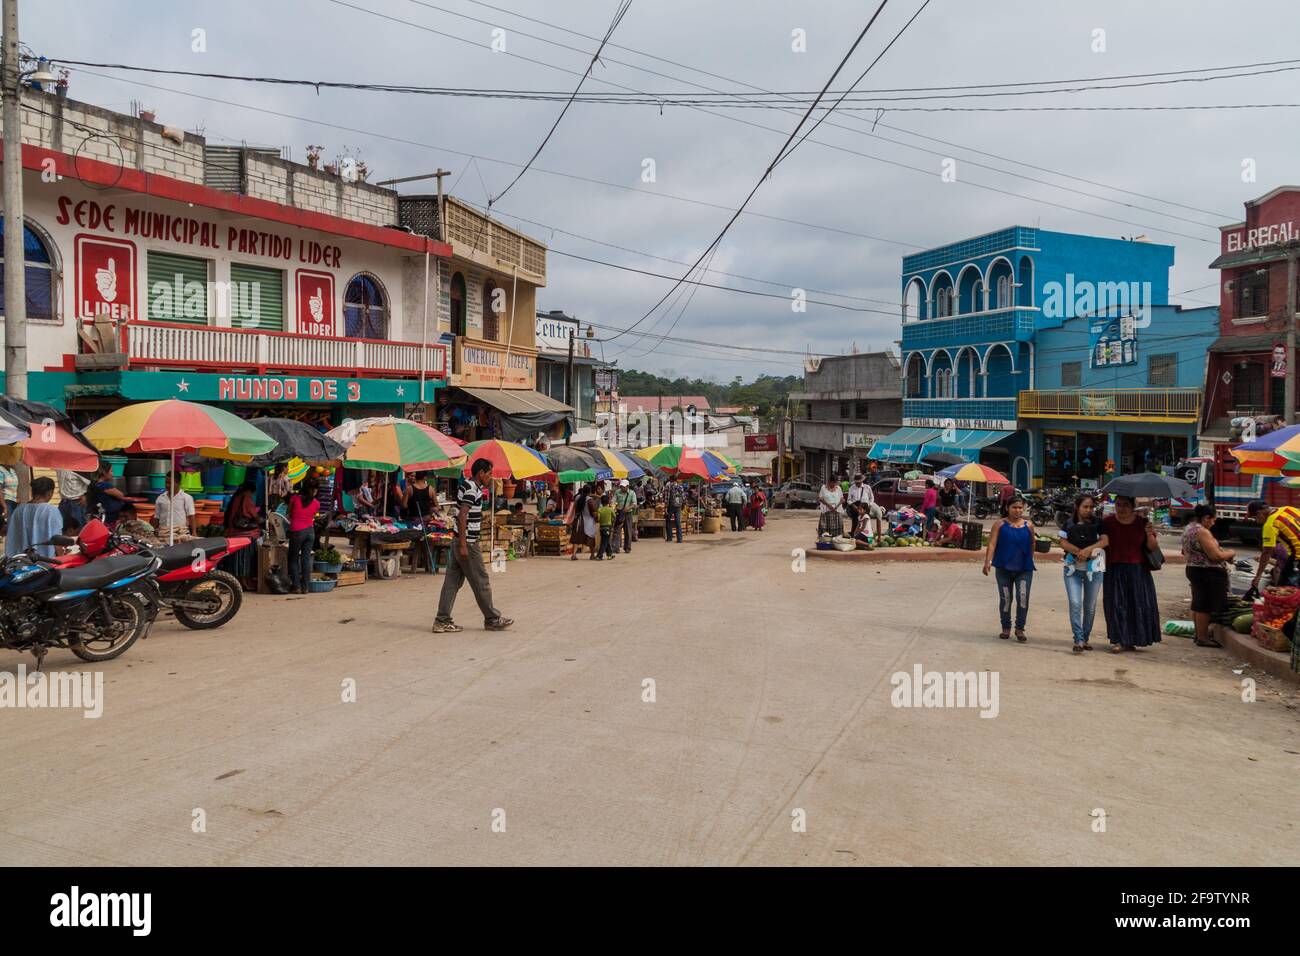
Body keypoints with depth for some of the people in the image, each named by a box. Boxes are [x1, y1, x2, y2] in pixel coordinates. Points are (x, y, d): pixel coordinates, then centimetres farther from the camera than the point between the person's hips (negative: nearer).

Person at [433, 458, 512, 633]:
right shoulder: (472, 489, -16)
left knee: (452, 581, 8)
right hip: (467, 543, -10)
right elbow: (462, 516, -22)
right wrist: (463, 544, -24)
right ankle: (492, 619, 12)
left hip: (462, 542, 10)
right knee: (481, 582, 2)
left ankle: (442, 621, 8)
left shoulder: (466, 484, 13)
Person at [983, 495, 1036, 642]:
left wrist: (1030, 561, 18)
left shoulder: (1028, 525, 4)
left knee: (1023, 598, -10)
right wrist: (987, 561, -18)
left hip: (1024, 569, 0)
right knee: (1005, 599, 9)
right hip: (1004, 568, 0)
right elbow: (992, 543, -8)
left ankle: (1020, 628, 3)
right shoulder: (1000, 524, -2)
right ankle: (1006, 628, 24)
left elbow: (1032, 544, 15)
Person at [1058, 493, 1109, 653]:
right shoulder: (1069, 523, 5)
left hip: (1093, 567, 1)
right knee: (1075, 604, -12)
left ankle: (1085, 639, 20)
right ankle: (1078, 640, -13)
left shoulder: (1098, 522, 5)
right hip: (1073, 567, -1)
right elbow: (1063, 543, -2)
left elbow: (1105, 540, -6)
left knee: (1090, 607, 7)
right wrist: (1079, 552, -15)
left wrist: (1088, 549, -20)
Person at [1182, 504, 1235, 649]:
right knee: (1205, 606, -4)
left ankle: (1199, 634, 25)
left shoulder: (1188, 528, 11)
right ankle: (1202, 638, 0)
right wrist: (1230, 553, -4)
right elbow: (1215, 556, -23)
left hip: (1193, 569, 10)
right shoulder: (1202, 532, -20)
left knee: (1197, 604, 16)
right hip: (1207, 573, -10)